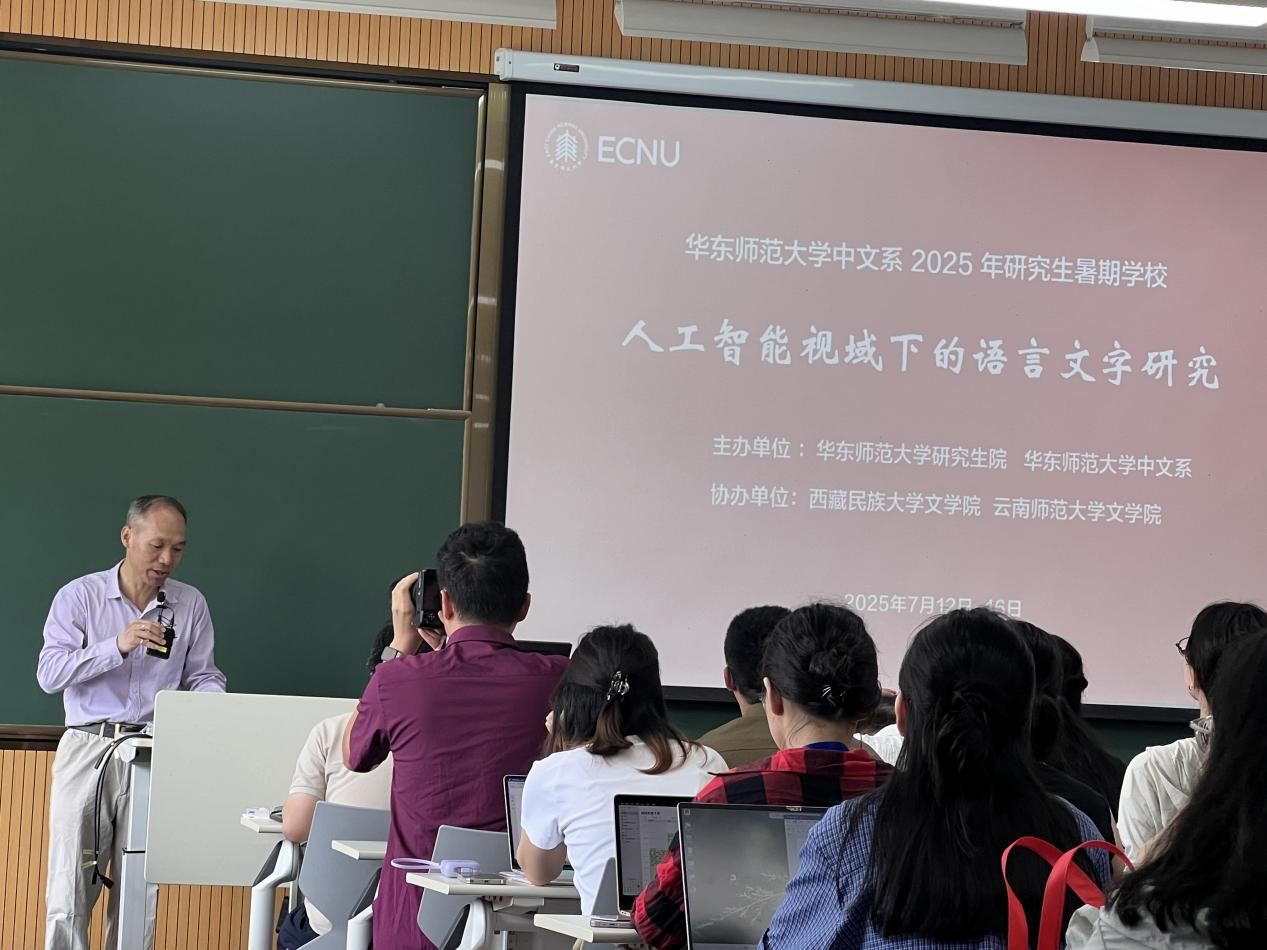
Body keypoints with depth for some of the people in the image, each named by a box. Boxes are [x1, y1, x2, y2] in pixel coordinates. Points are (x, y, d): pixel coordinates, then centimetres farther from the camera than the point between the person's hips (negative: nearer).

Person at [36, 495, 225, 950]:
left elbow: (203, 677, 10)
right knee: (69, 894, -4)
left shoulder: (191, 605, 10)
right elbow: (49, 673, -6)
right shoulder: (80, 596, 3)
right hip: (88, 747, -2)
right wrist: (117, 646, -18)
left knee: (140, 896, 3)